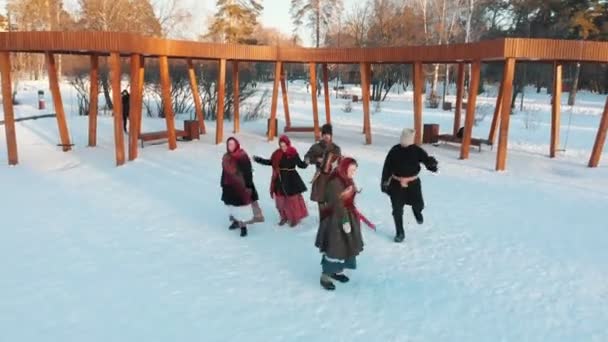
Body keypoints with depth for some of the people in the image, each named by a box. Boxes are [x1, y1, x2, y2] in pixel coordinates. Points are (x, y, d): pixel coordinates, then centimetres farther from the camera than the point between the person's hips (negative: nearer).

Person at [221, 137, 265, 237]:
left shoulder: (243, 156, -14)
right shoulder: (226, 157, 7)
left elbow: (248, 172, -14)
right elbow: (224, 171, 14)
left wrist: (248, 186, -15)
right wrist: (223, 184, 15)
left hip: (241, 185, -7)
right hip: (230, 186, 7)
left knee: (242, 204, -6)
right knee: (232, 205, 16)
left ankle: (243, 225, 0)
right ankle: (236, 220, 35)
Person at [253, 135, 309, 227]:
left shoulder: (294, 154, -10)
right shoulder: (277, 154, -2)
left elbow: (300, 164, -4)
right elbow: (270, 162, 12)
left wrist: (306, 162, -25)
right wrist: (258, 159, 10)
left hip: (291, 179, -3)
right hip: (280, 180, 4)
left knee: (293, 199, 3)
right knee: (280, 200, 10)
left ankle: (296, 218, 18)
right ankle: (284, 217, 28)